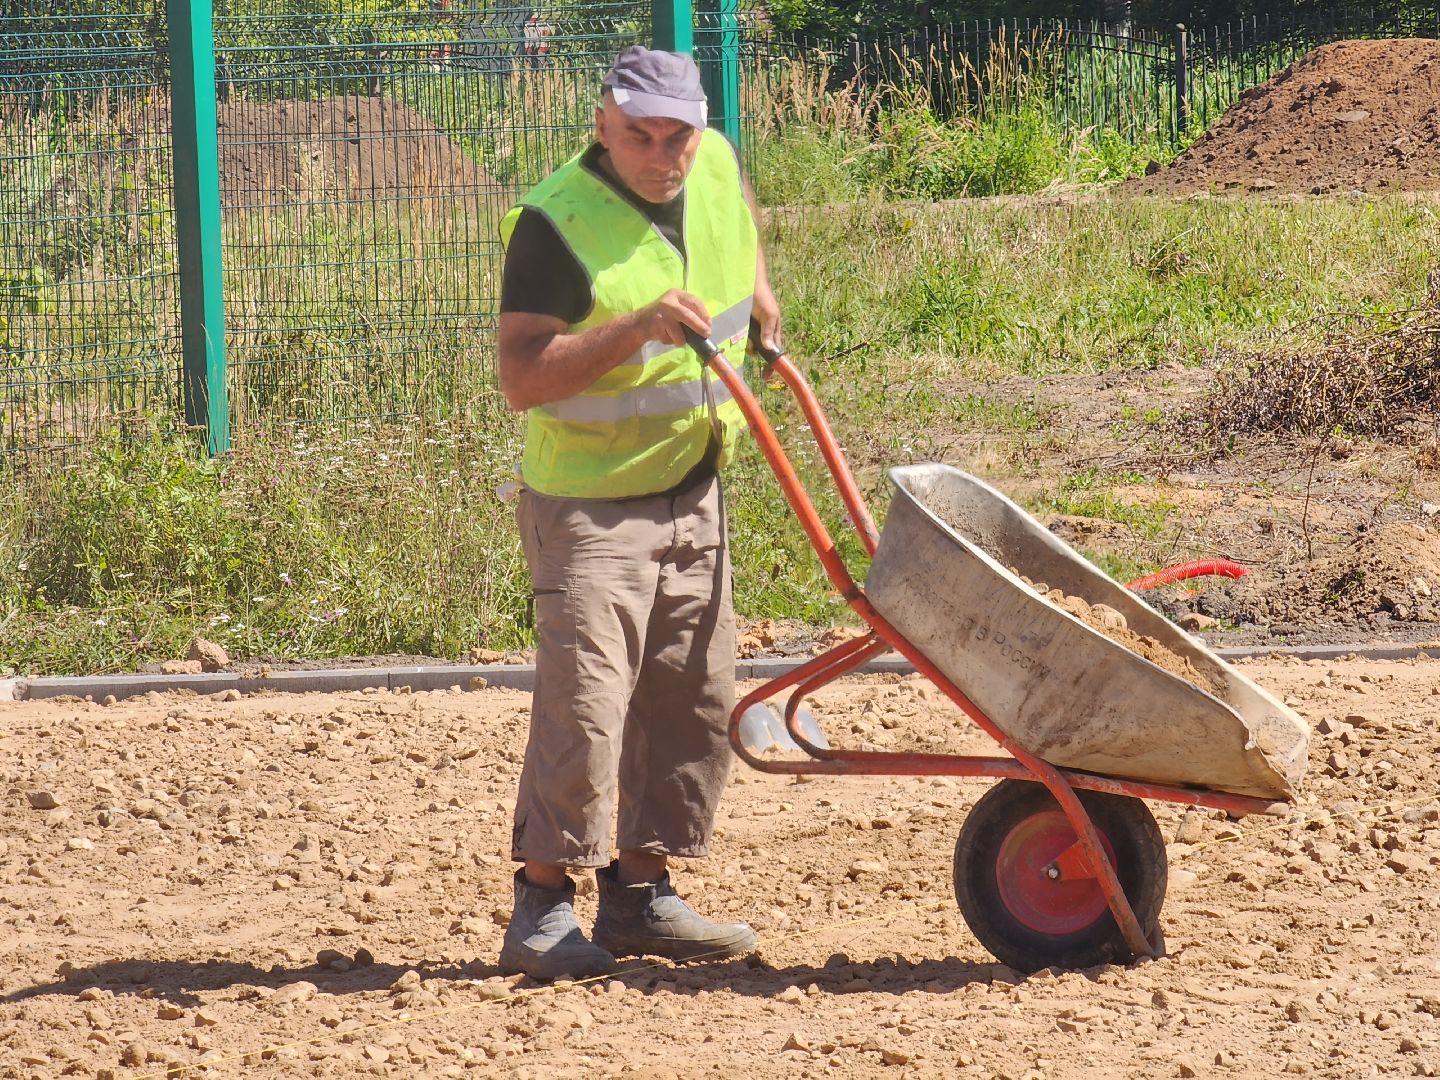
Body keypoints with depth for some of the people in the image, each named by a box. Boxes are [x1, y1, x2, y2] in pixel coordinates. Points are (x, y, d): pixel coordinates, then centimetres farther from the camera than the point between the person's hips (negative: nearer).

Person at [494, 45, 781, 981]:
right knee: (585, 702, -15)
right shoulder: (556, 221, -21)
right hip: (592, 505, -7)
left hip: (695, 496, 7)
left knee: (696, 701, 10)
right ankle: (544, 905, -9)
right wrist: (638, 328, -34)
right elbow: (521, 378, -28)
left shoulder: (717, 167, -1)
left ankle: (641, 892, 19)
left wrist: (759, 291, 21)